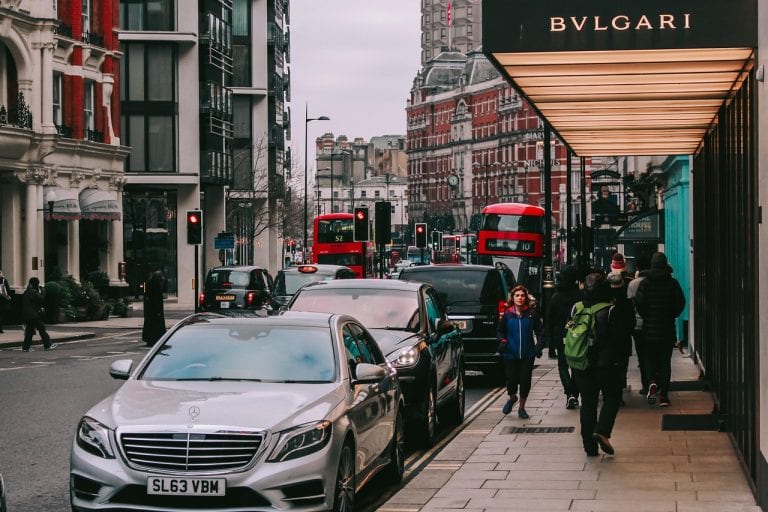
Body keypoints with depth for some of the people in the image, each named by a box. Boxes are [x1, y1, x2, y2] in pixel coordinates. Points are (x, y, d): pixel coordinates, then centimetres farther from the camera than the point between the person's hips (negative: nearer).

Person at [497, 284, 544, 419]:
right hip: (510, 354, 0)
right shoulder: (507, 314, 0)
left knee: (525, 381, 3)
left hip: (527, 354, 0)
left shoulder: (532, 313, -1)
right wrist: (502, 341, -9)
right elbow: (500, 331, 10)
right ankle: (512, 398, 32)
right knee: (511, 380, -2)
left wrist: (539, 344, -10)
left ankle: (521, 407, 22)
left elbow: (540, 331, 5)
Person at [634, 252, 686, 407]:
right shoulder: (672, 283, -3)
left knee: (651, 359, 13)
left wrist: (646, 316, 7)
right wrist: (671, 316, 12)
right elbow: (681, 302, -3)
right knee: (665, 360, 6)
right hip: (668, 328, 0)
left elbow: (639, 302, -9)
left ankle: (652, 382, -15)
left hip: (650, 328, 0)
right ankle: (663, 395, 3)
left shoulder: (645, 283, -5)